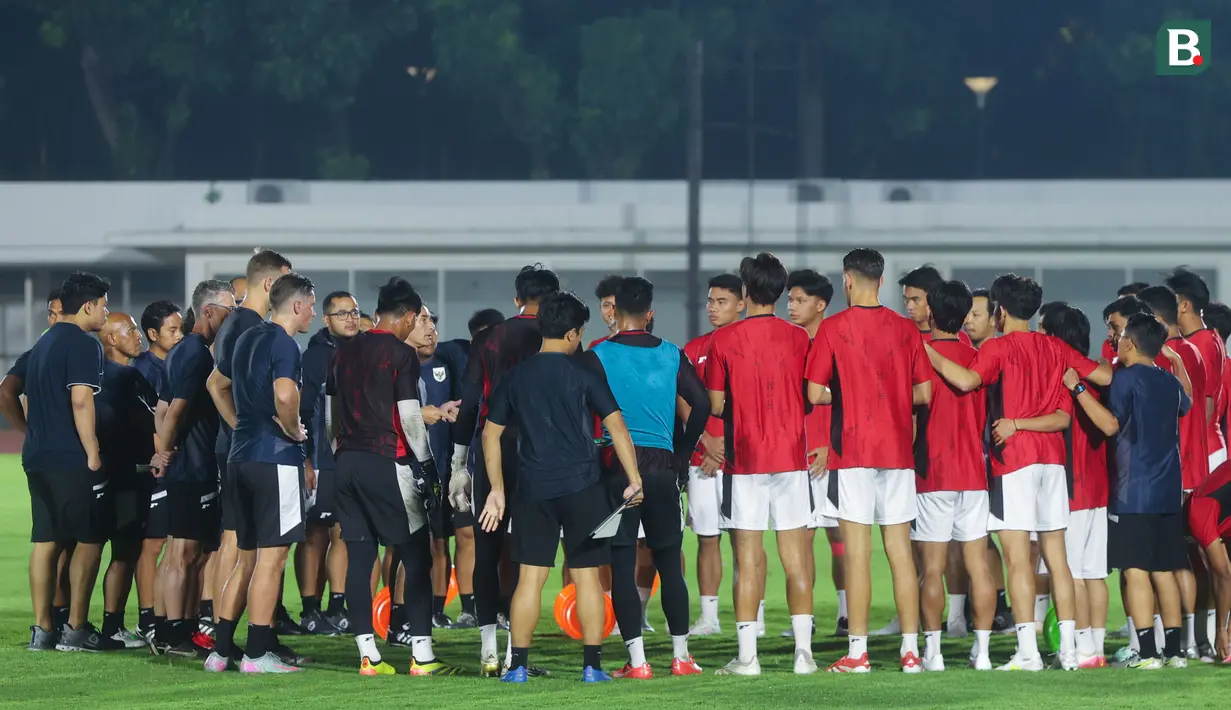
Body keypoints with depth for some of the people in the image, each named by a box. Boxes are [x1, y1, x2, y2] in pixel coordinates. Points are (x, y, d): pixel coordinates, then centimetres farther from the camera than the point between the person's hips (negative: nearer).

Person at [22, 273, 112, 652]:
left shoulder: (42, 345, 17)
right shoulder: (83, 345, -11)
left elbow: (26, 401, 20)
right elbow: (80, 401, -19)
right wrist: (93, 453, -16)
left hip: (38, 458, 9)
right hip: (72, 460, -9)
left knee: (45, 542, 8)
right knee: (89, 540, -3)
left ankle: (42, 629, 8)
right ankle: (76, 629, -4)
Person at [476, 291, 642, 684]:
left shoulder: (515, 378, 7)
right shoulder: (583, 375, -4)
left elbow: (490, 434, 10)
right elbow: (616, 427, -8)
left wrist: (497, 489, 17)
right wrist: (634, 481, -4)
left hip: (533, 489, 3)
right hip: (581, 486, -3)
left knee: (530, 576, 5)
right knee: (587, 574, 2)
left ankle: (518, 665, 3)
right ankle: (592, 664, 1)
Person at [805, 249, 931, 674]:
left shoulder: (834, 328, -5)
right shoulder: (905, 329, 5)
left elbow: (815, 393, -8)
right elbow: (924, 393, 6)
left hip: (852, 451, -3)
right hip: (897, 450, 3)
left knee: (857, 551, -3)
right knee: (900, 550, 6)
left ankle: (857, 651, -5)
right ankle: (910, 650, 3)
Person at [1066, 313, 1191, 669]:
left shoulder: (1127, 377, -8)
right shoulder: (1170, 381, 13)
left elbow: (1111, 424, -18)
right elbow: (1186, 402, 37)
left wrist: (1077, 389, -15)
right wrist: (1176, 361, 49)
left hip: (1134, 492, -7)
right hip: (1168, 492, 7)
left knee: (1136, 569, -7)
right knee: (1164, 571, 11)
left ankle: (1146, 652, -13)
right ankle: (1174, 649, 11)